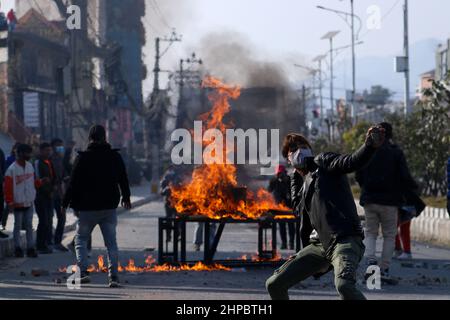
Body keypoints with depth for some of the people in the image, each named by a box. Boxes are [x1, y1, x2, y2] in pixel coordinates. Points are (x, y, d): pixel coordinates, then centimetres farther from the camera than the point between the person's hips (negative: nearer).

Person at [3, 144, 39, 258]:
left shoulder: (30, 166, 6)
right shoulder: (12, 169, -15)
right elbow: (8, 188, -13)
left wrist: (40, 182, -3)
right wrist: (10, 203, -15)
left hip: (29, 202, 6)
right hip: (18, 203, -6)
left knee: (29, 226, 8)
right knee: (18, 226, 3)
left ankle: (30, 248, 12)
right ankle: (18, 248, 10)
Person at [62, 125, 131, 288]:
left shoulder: (83, 158, -8)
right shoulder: (115, 157, 4)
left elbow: (74, 183, -8)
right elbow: (124, 180, 14)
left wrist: (66, 202, 3)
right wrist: (126, 198, 30)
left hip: (88, 208, -3)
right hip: (110, 207, 3)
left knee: (81, 239, 10)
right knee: (111, 242, 5)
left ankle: (83, 272, -5)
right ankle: (113, 277, -3)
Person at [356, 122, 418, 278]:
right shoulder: (396, 153, -7)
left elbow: (358, 176, 4)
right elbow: (405, 177, -11)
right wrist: (414, 187, 8)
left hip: (369, 199, 2)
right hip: (390, 201, -2)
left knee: (371, 233, 14)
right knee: (389, 235, 9)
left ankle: (371, 258, -11)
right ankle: (384, 268, 5)